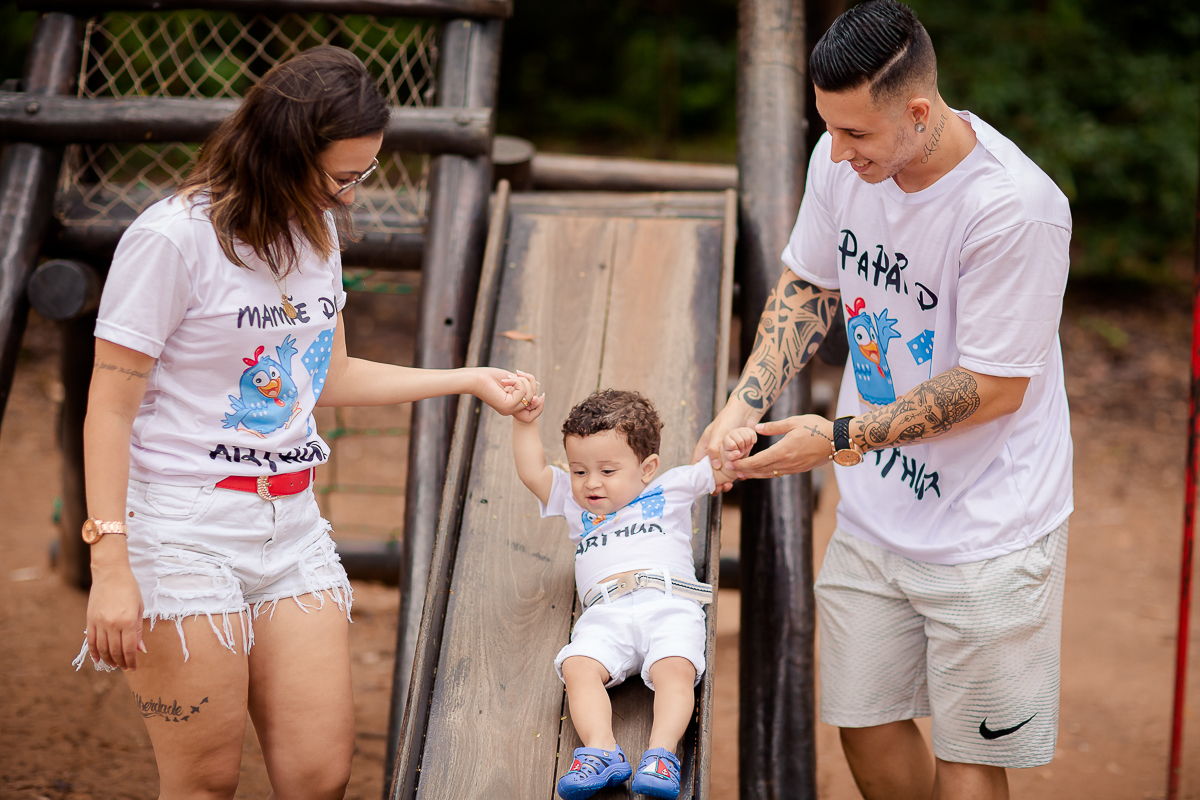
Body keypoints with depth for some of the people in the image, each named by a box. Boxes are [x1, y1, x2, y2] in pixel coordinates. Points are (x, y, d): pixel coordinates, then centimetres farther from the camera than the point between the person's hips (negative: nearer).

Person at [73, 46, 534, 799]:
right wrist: (110, 567, -18)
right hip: (183, 532, -7)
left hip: (291, 526, 7)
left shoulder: (315, 228, 10)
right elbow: (110, 406, -13)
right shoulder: (174, 237, -14)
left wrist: (469, 380, 21)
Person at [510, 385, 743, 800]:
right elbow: (532, 472, 21)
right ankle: (601, 750, -43)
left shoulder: (672, 488, 26)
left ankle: (661, 753, -45)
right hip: (604, 616, 2)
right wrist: (525, 421, 14)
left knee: (675, 669, -32)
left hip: (669, 605, -2)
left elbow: (723, 469, 29)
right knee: (578, 668, -29)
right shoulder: (573, 501, 31)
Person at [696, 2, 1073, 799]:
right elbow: (807, 287, 10)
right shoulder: (842, 160, -7)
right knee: (867, 729, 15)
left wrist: (842, 438, -20)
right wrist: (745, 403, -3)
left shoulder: (1015, 207, -27)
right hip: (874, 515, 6)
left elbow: (994, 387, -21)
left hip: (987, 529, -6)